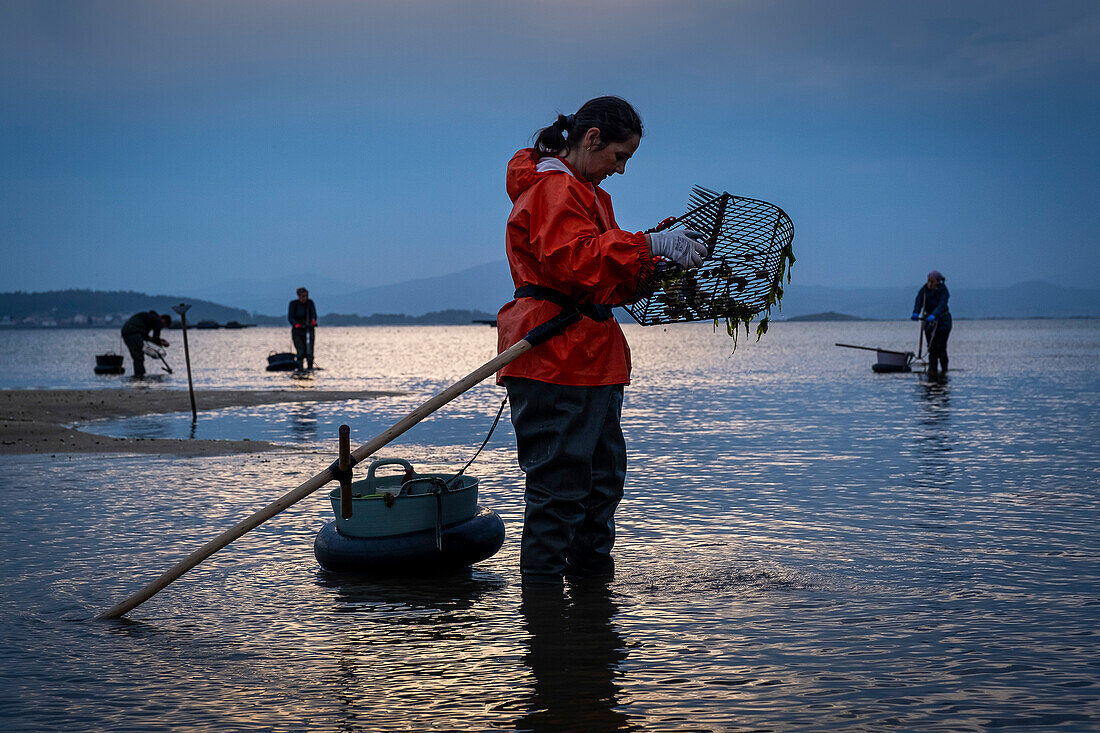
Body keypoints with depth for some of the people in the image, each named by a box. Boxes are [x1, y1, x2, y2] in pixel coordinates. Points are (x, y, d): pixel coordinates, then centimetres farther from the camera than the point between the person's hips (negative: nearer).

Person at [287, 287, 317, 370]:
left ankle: (310, 367, 1)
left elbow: (314, 313, -9)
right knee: (300, 351, -11)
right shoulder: (293, 304, -2)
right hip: (297, 331, -2)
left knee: (309, 351, -7)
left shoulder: (310, 302, 4)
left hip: (309, 329, 2)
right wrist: (296, 324, -28)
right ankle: (299, 368, -5)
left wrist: (313, 320, -32)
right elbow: (290, 317, -8)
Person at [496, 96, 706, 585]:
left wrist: (654, 270, 8)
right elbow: (574, 259, -27)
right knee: (558, 480, -10)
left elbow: (609, 279, 24)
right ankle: (541, 590, -5)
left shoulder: (584, 191, 24)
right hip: (554, 358, -11)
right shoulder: (552, 188, -9)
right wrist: (648, 245, -28)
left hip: (590, 358, 11)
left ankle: (592, 578, 26)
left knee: (602, 478, 15)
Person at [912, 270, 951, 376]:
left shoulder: (943, 291, -18)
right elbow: (918, 301, -20)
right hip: (929, 322, 4)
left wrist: (933, 315, -51)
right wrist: (915, 313, -39)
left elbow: (941, 305, -33)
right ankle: (932, 370, 2)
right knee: (931, 348, -1)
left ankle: (944, 369, 9)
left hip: (942, 321, -4)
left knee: (940, 347, -8)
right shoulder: (924, 289, -6)